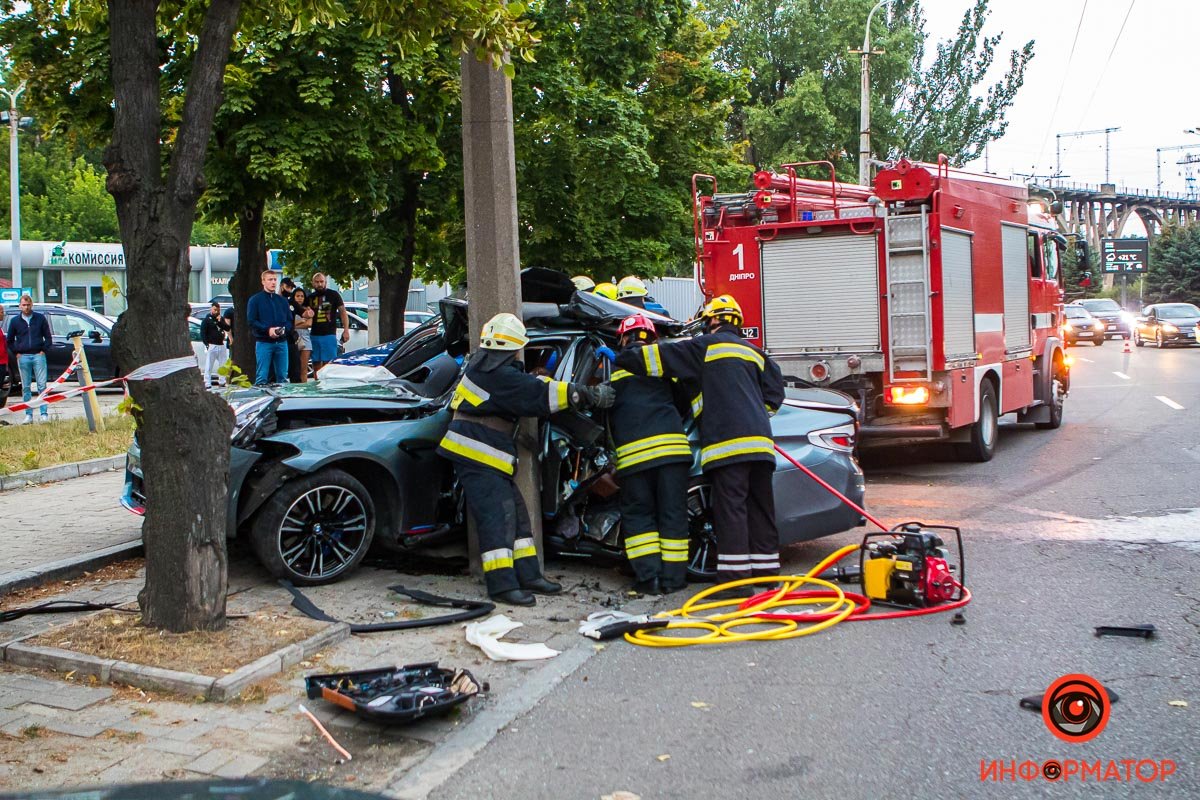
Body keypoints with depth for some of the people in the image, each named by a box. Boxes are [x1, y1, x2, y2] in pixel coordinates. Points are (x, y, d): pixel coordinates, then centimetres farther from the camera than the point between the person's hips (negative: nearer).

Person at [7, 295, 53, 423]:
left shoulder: (40, 318, 5)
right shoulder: (15, 321, 8)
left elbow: (48, 337, 9)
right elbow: (9, 341, 16)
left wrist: (43, 350, -1)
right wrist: (16, 353, 4)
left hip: (38, 356, -1)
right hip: (23, 357, 2)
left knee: (42, 386, -4)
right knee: (26, 387, 4)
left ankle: (44, 413, -2)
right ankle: (28, 414, 8)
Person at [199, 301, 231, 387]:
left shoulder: (221, 319, 15)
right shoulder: (206, 320, -1)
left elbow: (227, 328, 3)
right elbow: (202, 333, -6)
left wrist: (220, 321, -11)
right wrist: (206, 344, -15)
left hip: (221, 345, 6)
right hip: (211, 346, -6)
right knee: (208, 366, -7)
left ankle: (222, 382, 19)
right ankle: (207, 383, -7)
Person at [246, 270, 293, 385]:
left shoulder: (283, 300, 14)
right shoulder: (255, 300, 2)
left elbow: (289, 320, 13)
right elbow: (251, 321, -4)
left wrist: (284, 329, -8)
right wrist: (268, 329, -16)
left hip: (282, 342, 4)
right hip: (263, 342, -4)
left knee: (283, 376, 7)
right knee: (262, 377, -7)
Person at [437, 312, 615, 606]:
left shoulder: (483, 367, 15)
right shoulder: (498, 375, -16)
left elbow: (529, 386, 18)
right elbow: (541, 395, -17)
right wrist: (591, 395, -12)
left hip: (488, 460, 11)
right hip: (478, 458, -11)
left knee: (516, 514, 12)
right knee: (498, 518, -12)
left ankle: (528, 576, 17)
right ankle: (502, 585, -12)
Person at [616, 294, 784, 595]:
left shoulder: (707, 345, 3)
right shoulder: (754, 352, 22)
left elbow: (662, 357, 2)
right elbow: (774, 391, 19)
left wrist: (619, 358, 12)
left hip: (727, 441, -7)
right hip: (760, 441, 7)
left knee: (730, 508, -8)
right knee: (760, 508, 11)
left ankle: (735, 578, -10)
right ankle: (766, 570, 16)